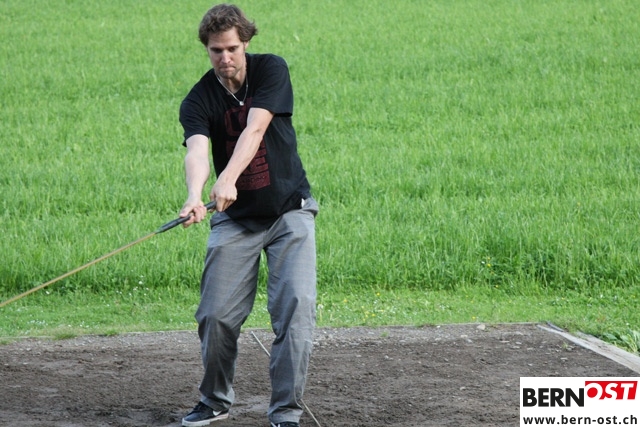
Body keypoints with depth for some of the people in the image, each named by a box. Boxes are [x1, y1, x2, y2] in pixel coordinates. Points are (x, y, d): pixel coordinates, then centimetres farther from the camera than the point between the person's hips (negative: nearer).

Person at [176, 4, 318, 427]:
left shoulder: (271, 69, -9)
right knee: (216, 314, -3)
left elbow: (254, 130, -24)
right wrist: (195, 197, -48)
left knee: (296, 307, -15)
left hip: (290, 209, -1)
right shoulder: (198, 101, -8)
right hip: (235, 218, 1)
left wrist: (227, 179, -40)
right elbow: (197, 152, -27)